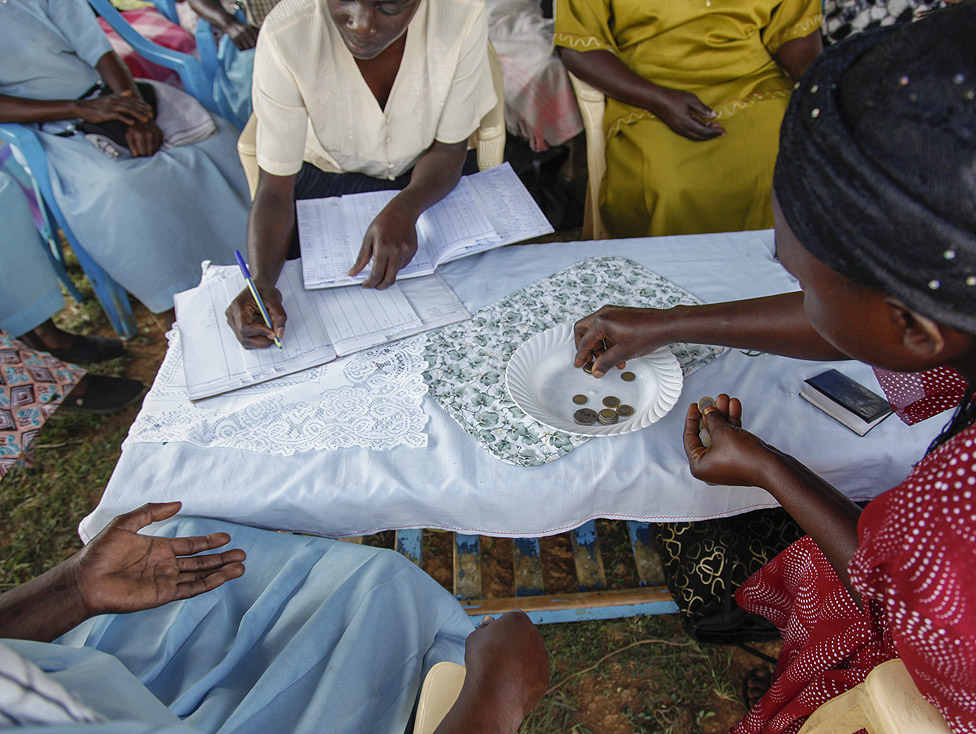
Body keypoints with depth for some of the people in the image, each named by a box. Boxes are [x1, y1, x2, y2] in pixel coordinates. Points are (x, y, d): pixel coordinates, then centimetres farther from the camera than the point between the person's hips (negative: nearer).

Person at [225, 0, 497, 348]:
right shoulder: (285, 35, -27)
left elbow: (448, 149, -14)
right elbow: (274, 189, -22)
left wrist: (405, 208, -35)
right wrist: (261, 280, -40)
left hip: (427, 180, 1)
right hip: (327, 177, 0)